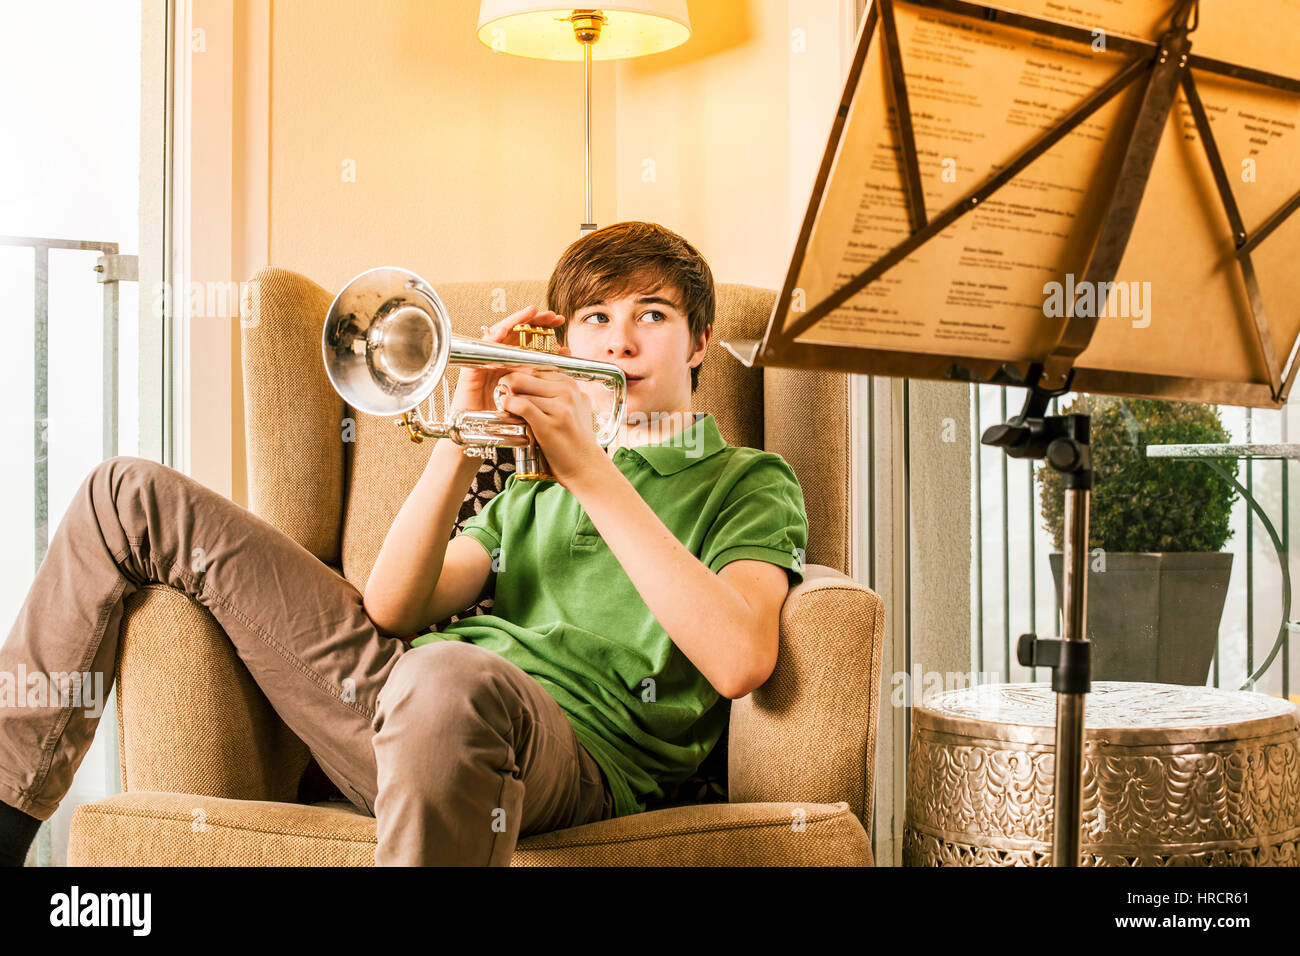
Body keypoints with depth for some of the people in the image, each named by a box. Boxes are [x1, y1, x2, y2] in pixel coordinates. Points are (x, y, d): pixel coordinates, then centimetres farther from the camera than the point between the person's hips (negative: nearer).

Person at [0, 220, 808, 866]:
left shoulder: (747, 482, 15)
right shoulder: (534, 476, 30)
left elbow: (739, 660, -9)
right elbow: (390, 613, 12)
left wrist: (596, 477, -9)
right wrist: (462, 447, -2)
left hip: (572, 738, -6)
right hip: (395, 692, 6)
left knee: (449, 679, -45)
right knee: (135, 494, 8)